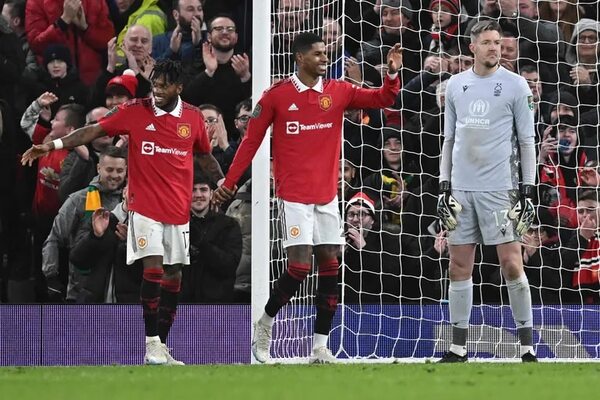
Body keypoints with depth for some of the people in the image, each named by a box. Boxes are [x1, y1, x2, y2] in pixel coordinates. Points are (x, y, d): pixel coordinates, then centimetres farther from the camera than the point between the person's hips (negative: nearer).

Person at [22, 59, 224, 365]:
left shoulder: (193, 117, 4)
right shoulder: (134, 111, -4)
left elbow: (204, 155, 19)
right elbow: (93, 130, -8)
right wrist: (53, 145, -16)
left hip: (178, 210, 4)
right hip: (144, 206, -4)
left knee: (173, 275, 6)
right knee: (153, 269, -16)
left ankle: (162, 346, 15)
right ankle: (152, 344, -13)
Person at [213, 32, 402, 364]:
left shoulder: (338, 92, 6)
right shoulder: (277, 96, -4)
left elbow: (383, 99, 2)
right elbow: (251, 140, 2)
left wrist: (393, 74, -18)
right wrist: (229, 182, 3)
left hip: (327, 195, 5)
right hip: (294, 195, -5)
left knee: (330, 264, 1)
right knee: (299, 265, -12)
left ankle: (320, 346, 6)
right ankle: (264, 324, 11)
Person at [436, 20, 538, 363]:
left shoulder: (515, 85, 0)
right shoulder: (456, 85, 11)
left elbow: (527, 141, 0)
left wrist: (528, 190, -5)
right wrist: (445, 186, 11)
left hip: (499, 188, -4)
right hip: (462, 187, 4)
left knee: (511, 263, -6)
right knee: (459, 265, 4)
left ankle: (527, 345, 1)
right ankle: (459, 347, 10)